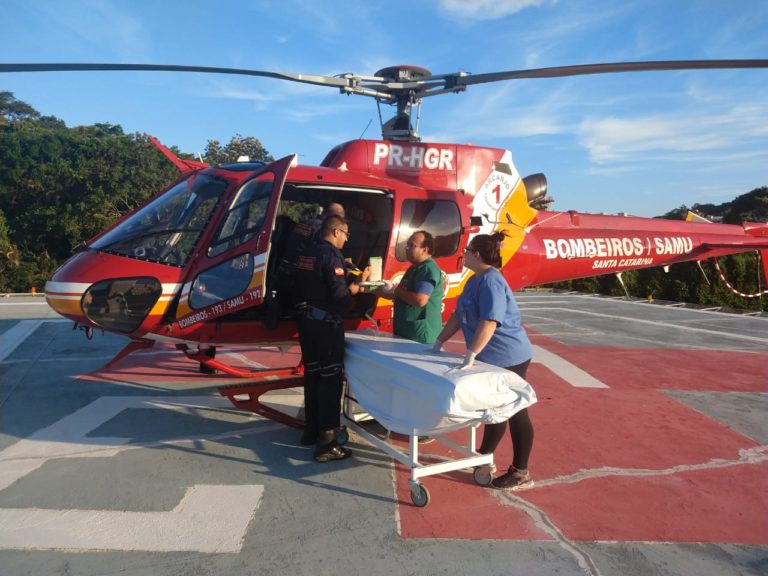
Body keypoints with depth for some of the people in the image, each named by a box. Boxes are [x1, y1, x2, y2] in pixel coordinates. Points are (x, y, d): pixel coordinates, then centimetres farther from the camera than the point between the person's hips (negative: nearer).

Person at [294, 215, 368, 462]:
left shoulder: (307, 254, 12)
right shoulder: (332, 255, -14)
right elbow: (340, 293, -21)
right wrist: (359, 283, -6)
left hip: (307, 320, 9)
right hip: (326, 323, -9)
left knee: (312, 375, 17)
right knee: (330, 379, -5)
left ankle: (311, 429, 28)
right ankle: (326, 442, -3)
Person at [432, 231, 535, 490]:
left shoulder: (491, 282, -21)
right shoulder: (474, 281, 10)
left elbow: (489, 323, -31)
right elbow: (458, 316, 16)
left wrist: (471, 355, -34)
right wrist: (438, 342, 15)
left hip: (509, 357, -10)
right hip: (492, 357, 10)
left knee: (515, 411, 0)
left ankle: (521, 474, 11)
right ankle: (484, 456, 36)